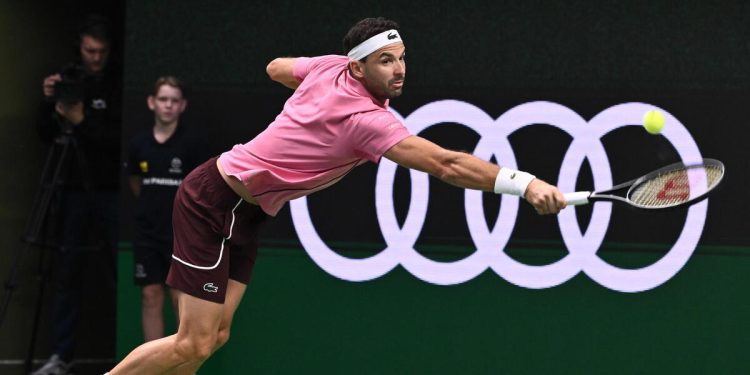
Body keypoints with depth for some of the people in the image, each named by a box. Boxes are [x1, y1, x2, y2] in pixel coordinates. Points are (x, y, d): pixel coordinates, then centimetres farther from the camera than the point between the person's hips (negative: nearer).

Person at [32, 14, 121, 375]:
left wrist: (83, 123, -22)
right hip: (74, 188, 3)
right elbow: (47, 134, 7)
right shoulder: (66, 79, 6)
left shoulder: (119, 83, -5)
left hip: (111, 191, -3)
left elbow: (120, 139, -11)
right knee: (67, 270, 3)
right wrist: (48, 102, -10)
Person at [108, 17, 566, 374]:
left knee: (215, 334, 7)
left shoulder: (329, 66, -2)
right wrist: (524, 183, -42)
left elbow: (276, 67, 20)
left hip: (242, 213, 9)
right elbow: (447, 164, -37)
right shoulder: (367, 120, -27)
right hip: (213, 201, -9)